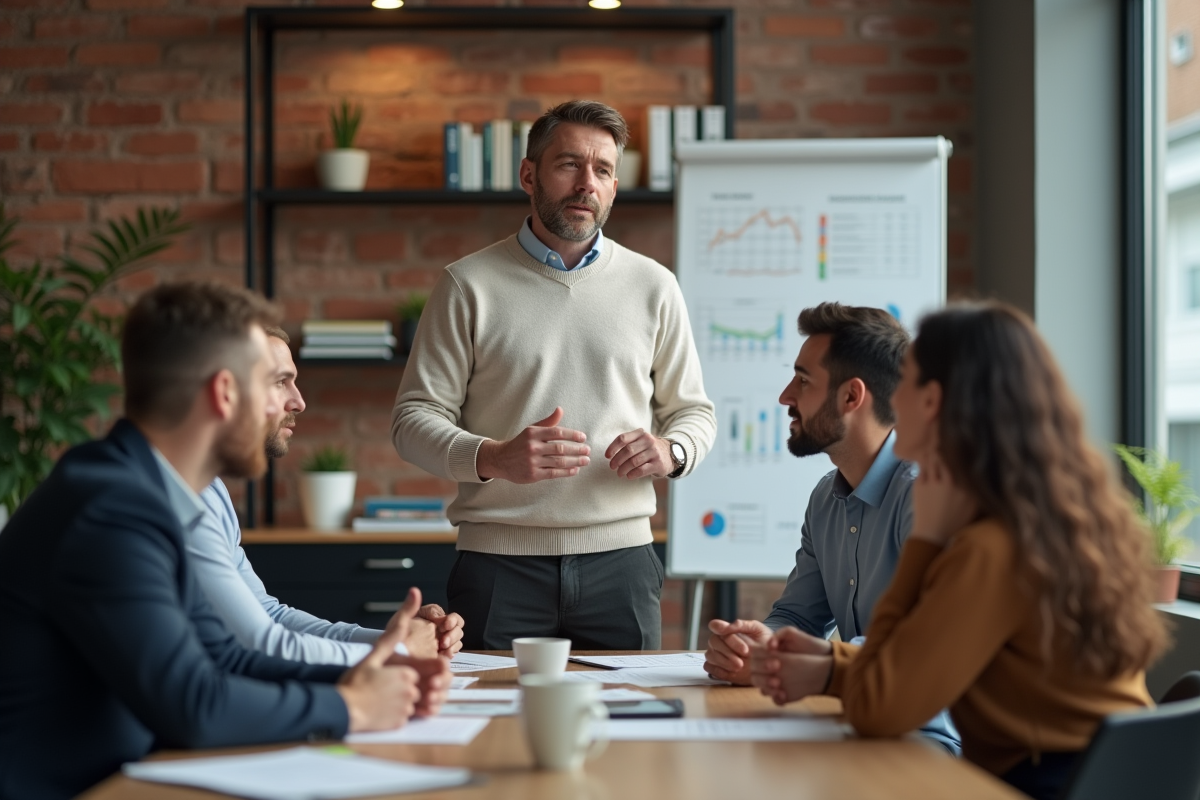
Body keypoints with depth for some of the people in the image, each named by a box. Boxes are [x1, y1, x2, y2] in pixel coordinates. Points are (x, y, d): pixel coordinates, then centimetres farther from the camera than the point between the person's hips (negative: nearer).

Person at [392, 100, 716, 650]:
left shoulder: (653, 286, 10)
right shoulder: (469, 285, 3)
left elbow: (693, 411, 16)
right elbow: (414, 418, 0)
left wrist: (670, 451, -8)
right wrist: (493, 458, -19)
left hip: (618, 561, 2)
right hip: (499, 563, -2)